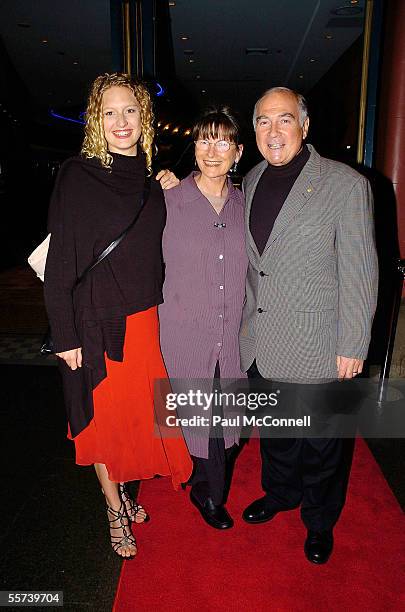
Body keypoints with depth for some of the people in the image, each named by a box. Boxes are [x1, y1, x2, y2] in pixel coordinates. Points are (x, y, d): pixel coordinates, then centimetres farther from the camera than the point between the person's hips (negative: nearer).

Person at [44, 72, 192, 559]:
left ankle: (124, 489, 43)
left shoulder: (151, 181, 6)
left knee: (138, 410, 16)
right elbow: (59, 263, -11)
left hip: (145, 320, 5)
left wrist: (172, 194, 5)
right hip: (97, 325, -5)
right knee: (104, 416, 11)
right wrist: (66, 336, -12)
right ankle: (115, 508, 34)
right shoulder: (77, 177, -10)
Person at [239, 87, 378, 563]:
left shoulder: (346, 185, -12)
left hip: (316, 347, -5)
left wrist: (352, 347, -11)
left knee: (320, 443, 14)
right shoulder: (251, 180, 6)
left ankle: (320, 520, 40)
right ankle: (280, 493, 49)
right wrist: (245, 320, 13)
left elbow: (359, 273, -11)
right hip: (259, 342, 5)